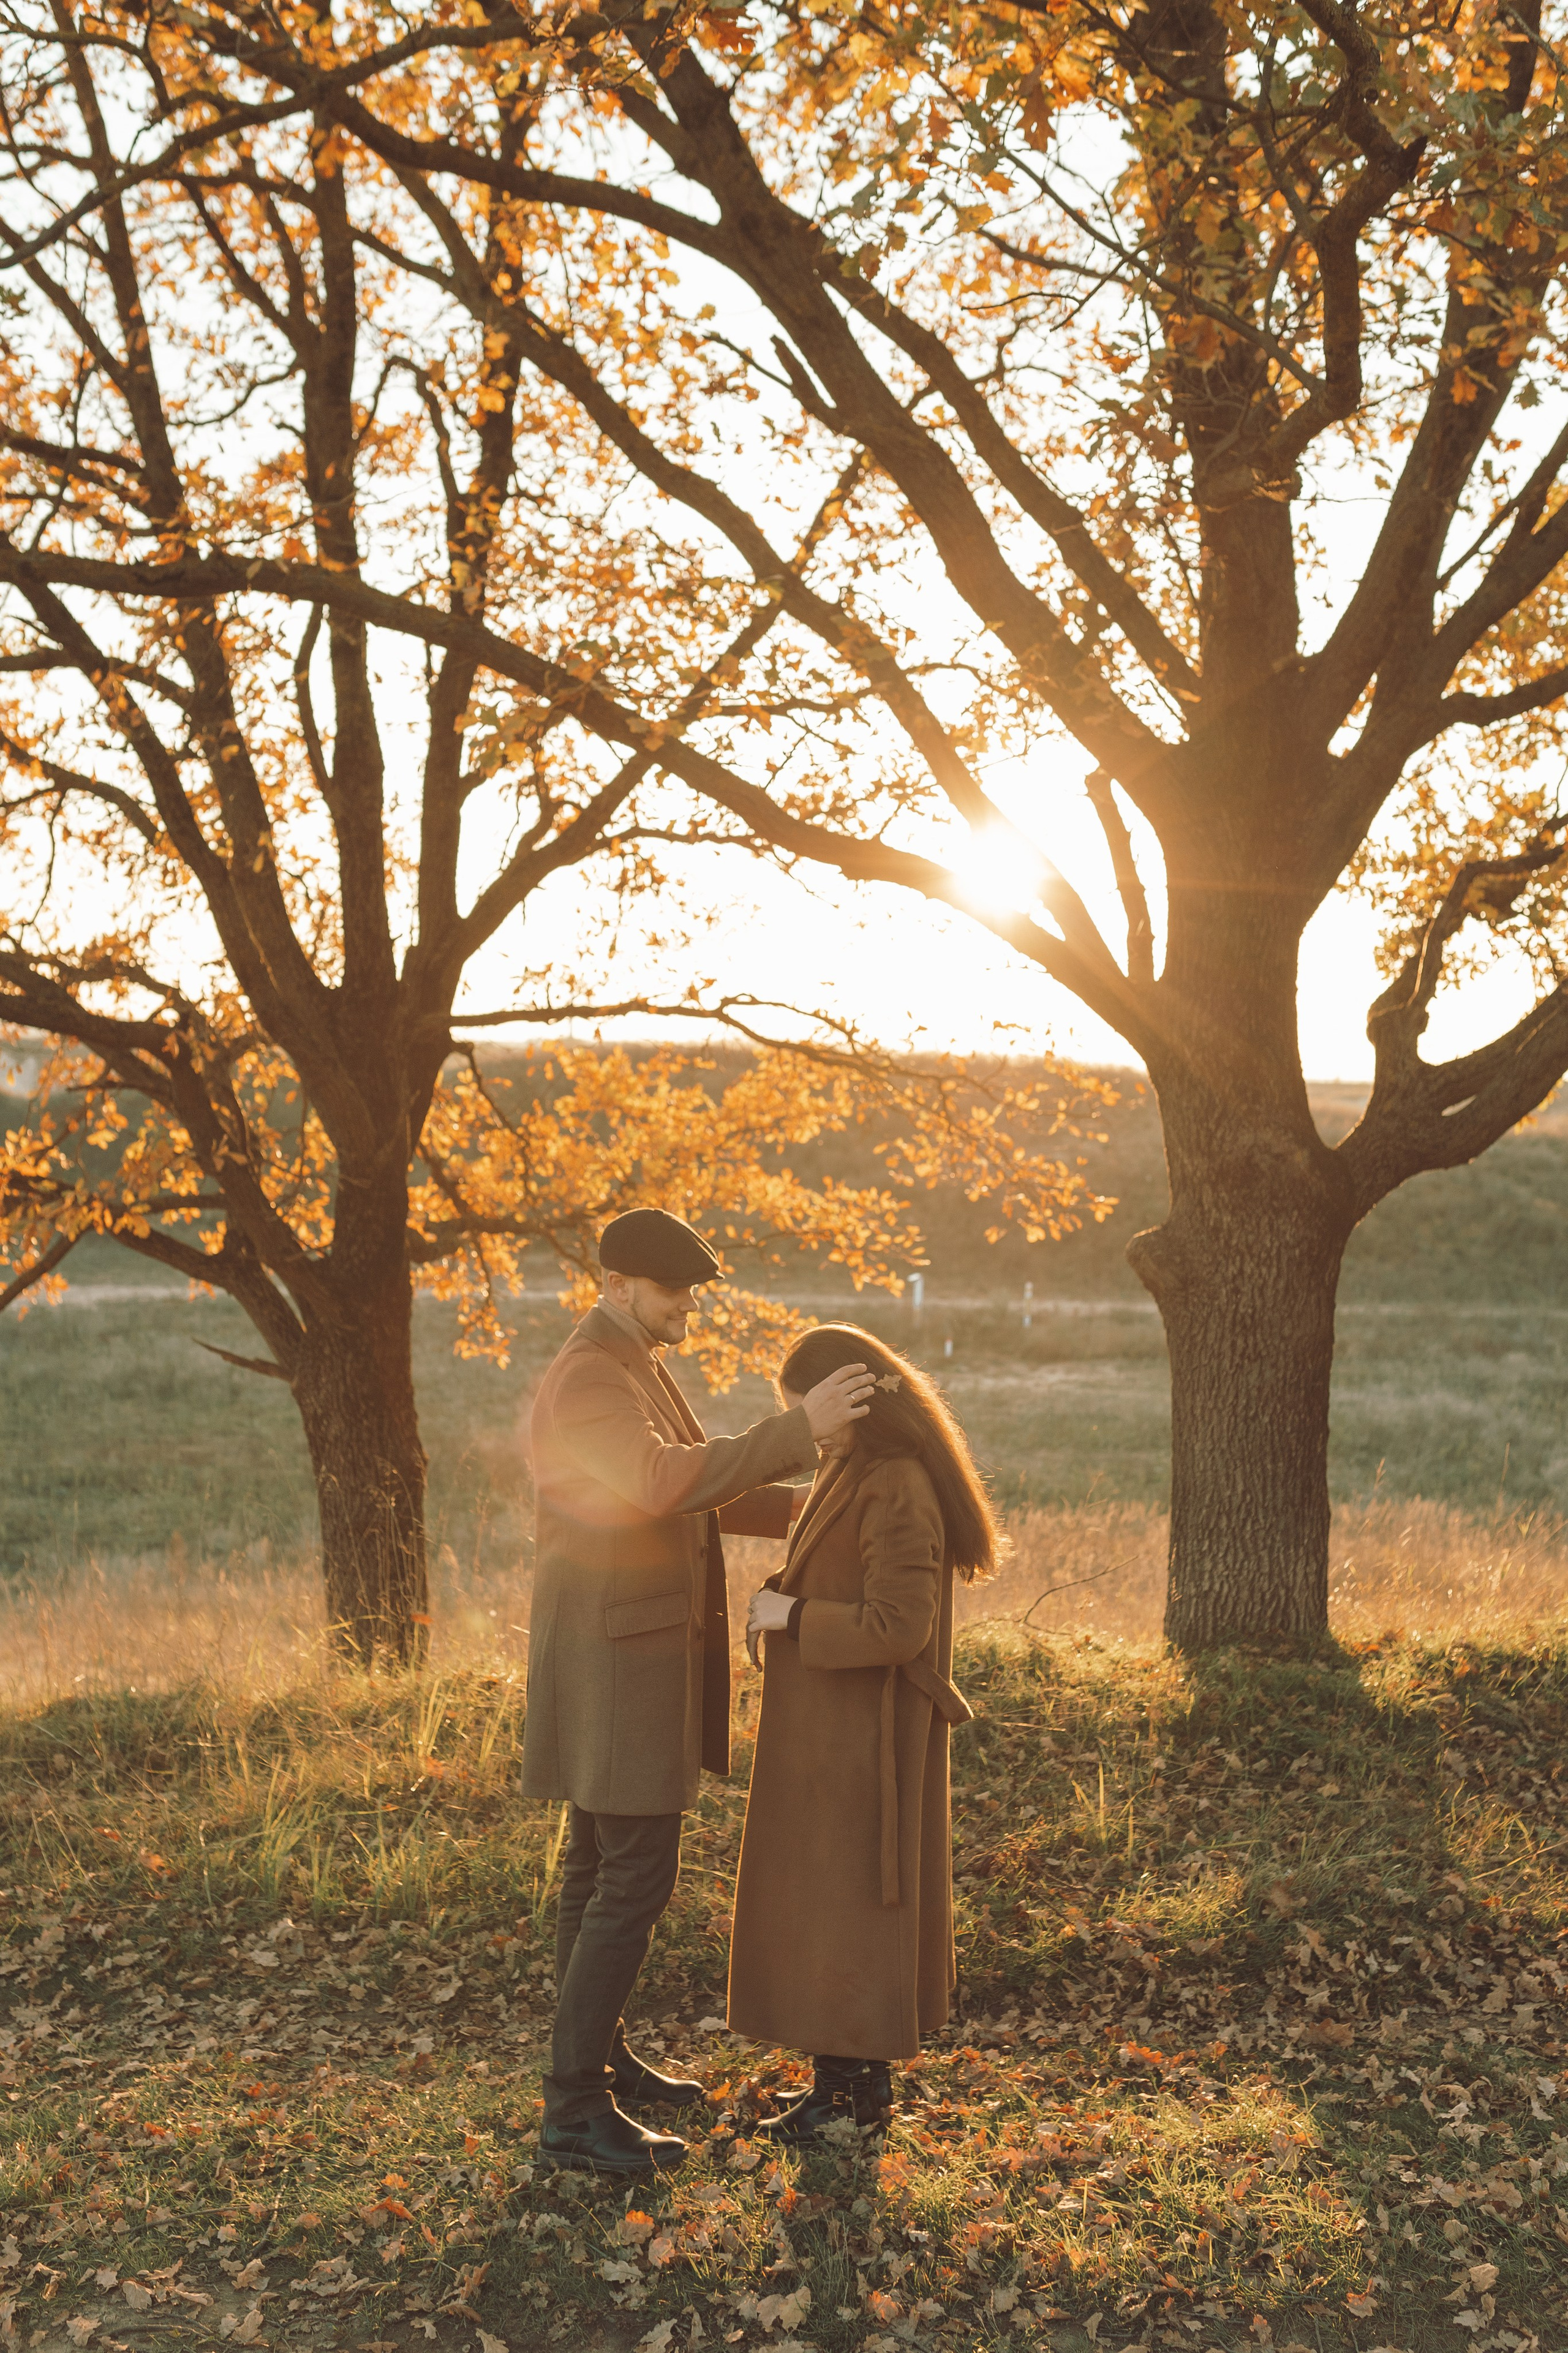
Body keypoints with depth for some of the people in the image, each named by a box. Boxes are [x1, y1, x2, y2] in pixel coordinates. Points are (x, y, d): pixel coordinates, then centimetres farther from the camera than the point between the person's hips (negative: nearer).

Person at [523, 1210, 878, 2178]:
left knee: (602, 1863, 18)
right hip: (620, 1655, -11)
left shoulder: (633, 1368, 14)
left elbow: (689, 1492, 20)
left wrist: (803, 1507, 9)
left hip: (634, 1647, 11)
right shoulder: (587, 1381, -21)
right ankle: (577, 2110, -1)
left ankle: (597, 2053, 30)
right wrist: (799, 1428, -39)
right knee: (637, 1880, -7)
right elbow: (666, 1483, -37)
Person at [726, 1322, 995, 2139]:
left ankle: (847, 2089, 16)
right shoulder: (857, 1473, 8)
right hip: (830, 1727, 10)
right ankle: (860, 2076, 28)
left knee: (836, 1907, 2)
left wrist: (791, 1617, -17)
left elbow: (897, 1625, -26)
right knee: (827, 1901, 17)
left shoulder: (896, 1494, -23)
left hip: (858, 1738, -10)